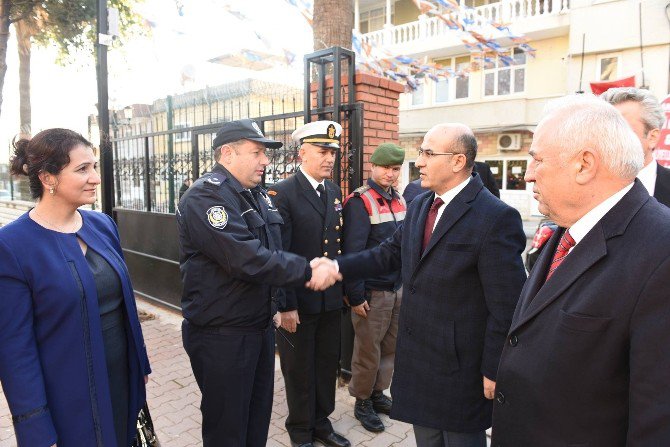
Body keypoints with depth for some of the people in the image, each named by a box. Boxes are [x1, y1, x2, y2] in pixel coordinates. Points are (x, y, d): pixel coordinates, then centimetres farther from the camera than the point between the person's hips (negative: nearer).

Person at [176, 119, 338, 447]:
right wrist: (307, 271, -22)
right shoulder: (204, 196, -19)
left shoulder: (256, 195, 9)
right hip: (221, 335, -8)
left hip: (261, 326, 8)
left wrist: (276, 302, 6)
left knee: (258, 419, 21)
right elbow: (248, 260, -29)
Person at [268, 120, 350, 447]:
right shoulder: (282, 193, -13)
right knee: (299, 368, 12)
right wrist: (286, 305, -16)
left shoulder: (335, 192, 7)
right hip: (298, 301, -6)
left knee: (328, 364, 18)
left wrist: (345, 286, 10)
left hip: (331, 299, 6)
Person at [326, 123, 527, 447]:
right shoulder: (419, 206, 5)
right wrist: (338, 267, -5)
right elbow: (389, 253, 7)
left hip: (460, 364, -6)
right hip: (417, 357, 7)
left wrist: (494, 371, -14)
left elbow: (506, 308, -18)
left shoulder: (496, 218, -20)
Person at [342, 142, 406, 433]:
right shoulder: (360, 202, -15)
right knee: (368, 351, 8)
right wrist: (355, 296, -17)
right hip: (372, 292, -7)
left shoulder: (399, 200, 8)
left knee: (390, 347, 17)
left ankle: (378, 394, 37)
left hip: (398, 289, 7)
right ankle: (362, 403, 28)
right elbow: (352, 253, -17)